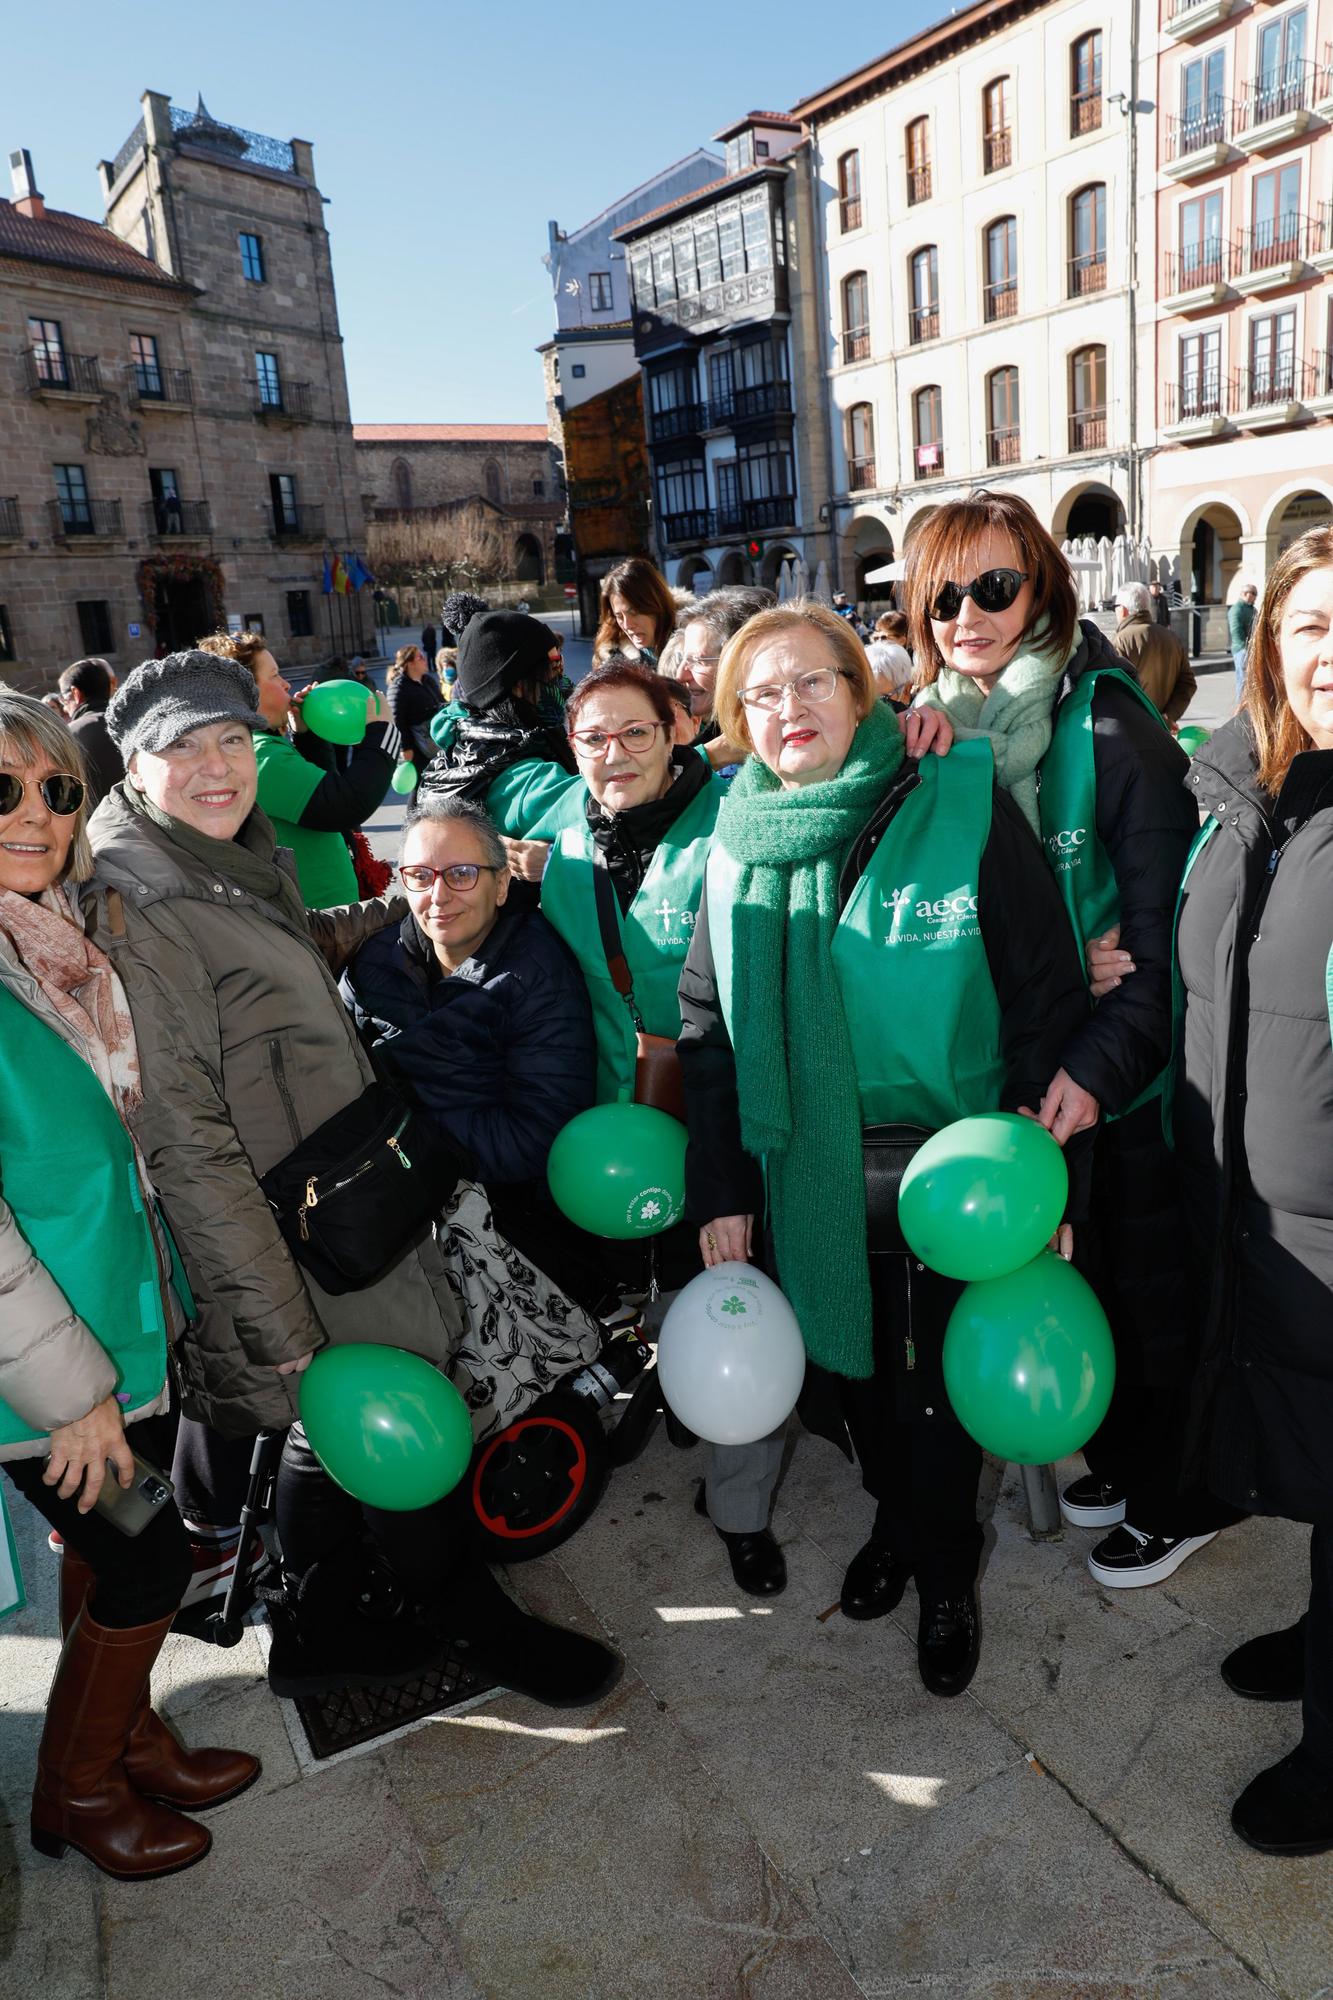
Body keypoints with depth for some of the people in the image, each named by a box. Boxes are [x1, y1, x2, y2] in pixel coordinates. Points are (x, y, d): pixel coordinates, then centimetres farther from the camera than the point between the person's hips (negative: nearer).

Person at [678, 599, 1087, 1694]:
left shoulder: (966, 802, -11)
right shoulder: (740, 841, 1)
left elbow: (1048, 995, -10)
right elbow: (708, 1027, 6)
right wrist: (721, 1186, 2)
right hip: (815, 1181, 3)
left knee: (942, 1390, 13)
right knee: (849, 1369, 18)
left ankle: (947, 1572, 41)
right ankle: (895, 1521, 49)